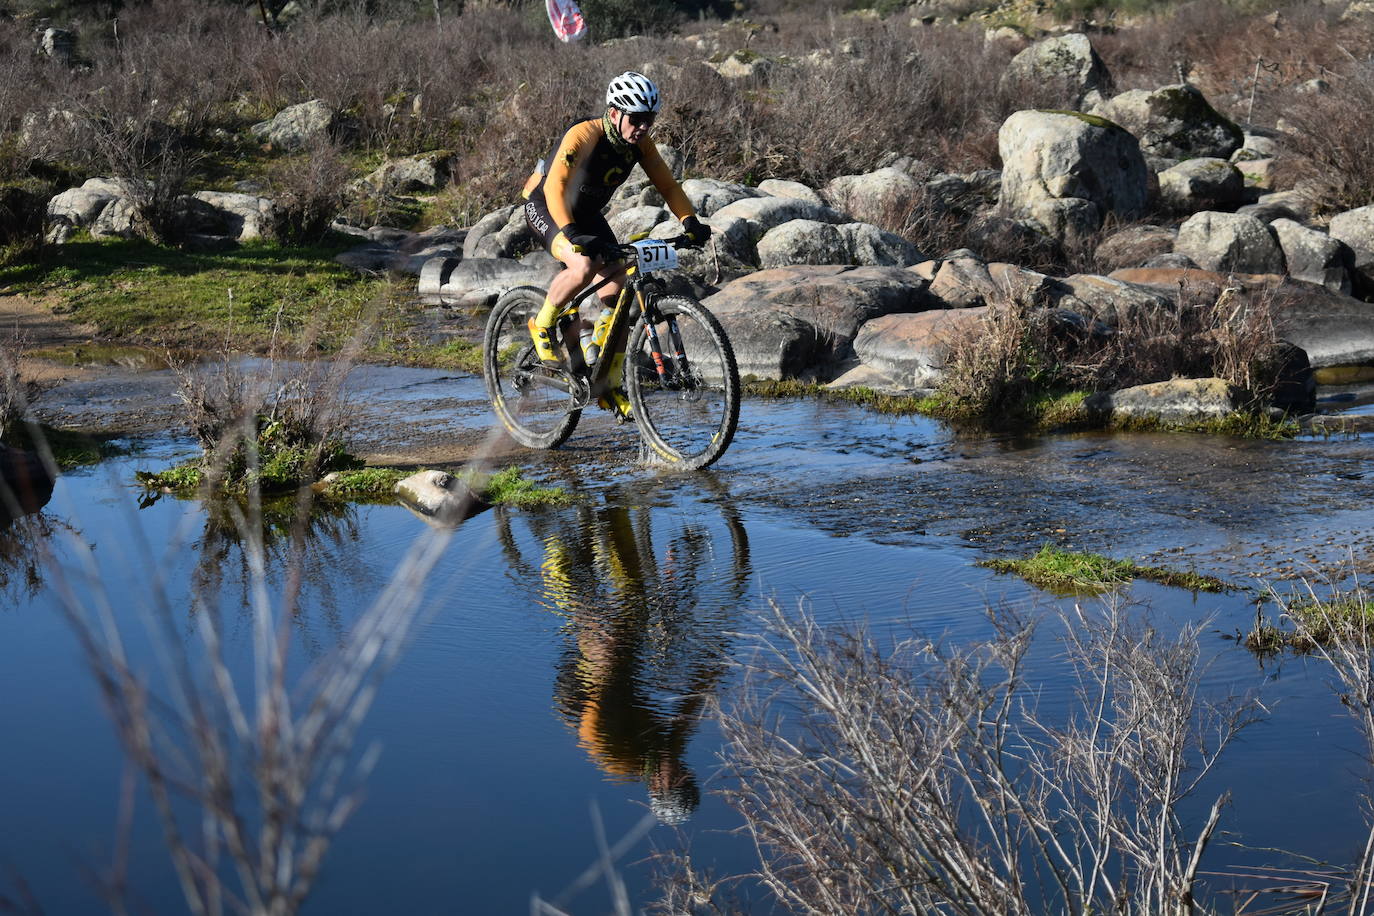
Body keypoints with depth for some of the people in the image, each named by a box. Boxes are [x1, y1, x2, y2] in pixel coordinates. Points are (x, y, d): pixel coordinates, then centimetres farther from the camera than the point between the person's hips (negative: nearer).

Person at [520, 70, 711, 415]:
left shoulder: (641, 144, -13)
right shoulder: (584, 136, -32)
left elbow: (667, 185, -8)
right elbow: (555, 187, -42)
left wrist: (690, 221, -26)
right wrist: (572, 234, -56)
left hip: (587, 212, 7)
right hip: (544, 206, -7)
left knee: (617, 294, -5)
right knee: (583, 267, -34)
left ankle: (611, 386, 8)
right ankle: (542, 326, -7)